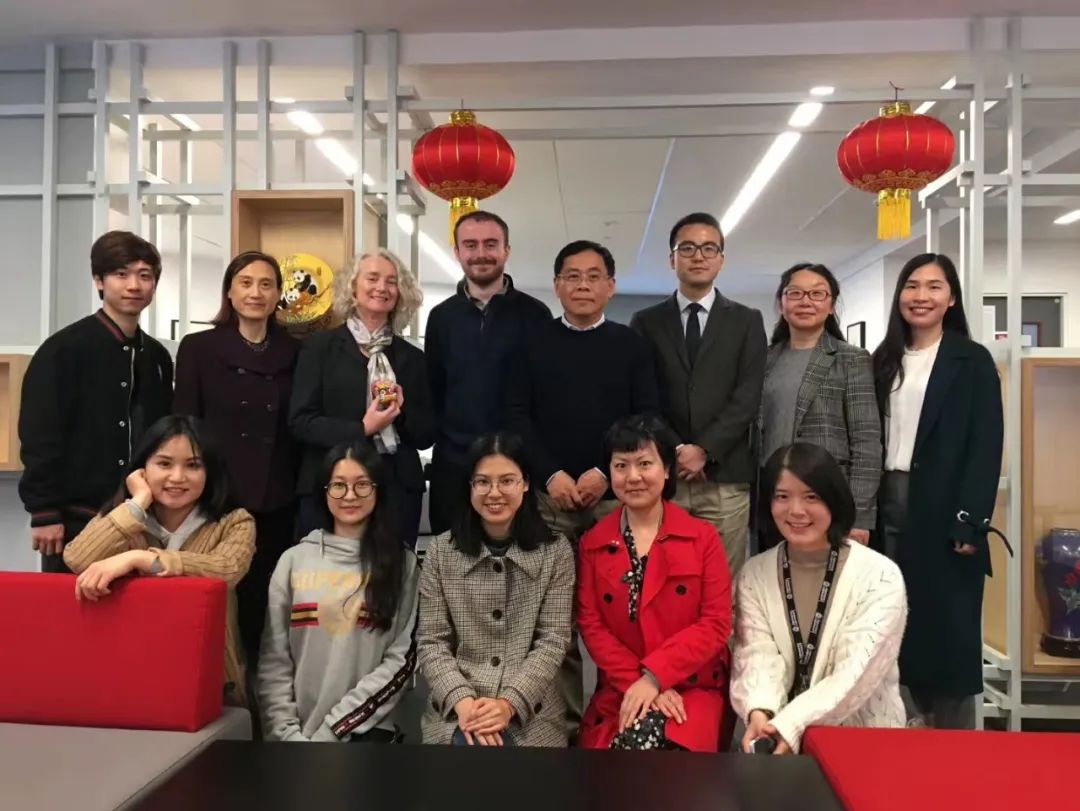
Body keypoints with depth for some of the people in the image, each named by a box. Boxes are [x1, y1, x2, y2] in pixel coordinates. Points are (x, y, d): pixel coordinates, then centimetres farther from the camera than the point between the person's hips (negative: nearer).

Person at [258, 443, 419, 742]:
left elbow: (402, 658, -1)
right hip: (297, 728, 1)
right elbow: (273, 659, 7)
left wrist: (335, 727, -7)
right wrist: (287, 731, -4)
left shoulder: (402, 563, 5)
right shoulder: (294, 559, 9)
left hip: (366, 728, -1)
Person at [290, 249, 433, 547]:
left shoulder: (412, 357, 11)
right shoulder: (320, 347, 4)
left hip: (397, 490, 2)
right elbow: (300, 420, -4)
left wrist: (402, 410, -10)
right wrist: (361, 430, -16)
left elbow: (427, 434, 10)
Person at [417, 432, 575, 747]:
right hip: (455, 710, 1)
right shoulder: (441, 552, 4)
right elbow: (430, 642, 1)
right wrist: (463, 701, -15)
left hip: (531, 712, 0)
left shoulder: (556, 552, 2)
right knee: (469, 741, -28)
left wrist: (509, 704, -15)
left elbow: (553, 641, -3)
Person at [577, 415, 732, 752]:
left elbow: (716, 623, -5)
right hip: (619, 692, 2)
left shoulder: (703, 537, 2)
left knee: (643, 737, -30)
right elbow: (591, 625, 0)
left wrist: (653, 677, -15)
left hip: (693, 688, -1)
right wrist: (637, 683, -14)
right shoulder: (592, 544, 7)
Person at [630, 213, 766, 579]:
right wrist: (671, 451, -9)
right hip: (661, 475, 0)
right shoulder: (646, 322, 11)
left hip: (725, 478, 0)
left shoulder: (746, 321, 10)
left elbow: (747, 397, -1)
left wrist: (704, 449, -11)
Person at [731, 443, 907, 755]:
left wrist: (789, 726, -25)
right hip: (778, 730, 2)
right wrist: (759, 712, -27)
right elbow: (757, 655, -7)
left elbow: (857, 672, -15)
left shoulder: (880, 576, -8)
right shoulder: (754, 573, 3)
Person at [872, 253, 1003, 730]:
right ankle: (911, 722, 22)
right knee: (896, 621, 8)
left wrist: (970, 521, -15)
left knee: (950, 625, 2)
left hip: (943, 511, -4)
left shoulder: (973, 361, 0)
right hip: (889, 505, 4)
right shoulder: (885, 361, 12)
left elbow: (986, 447, -7)